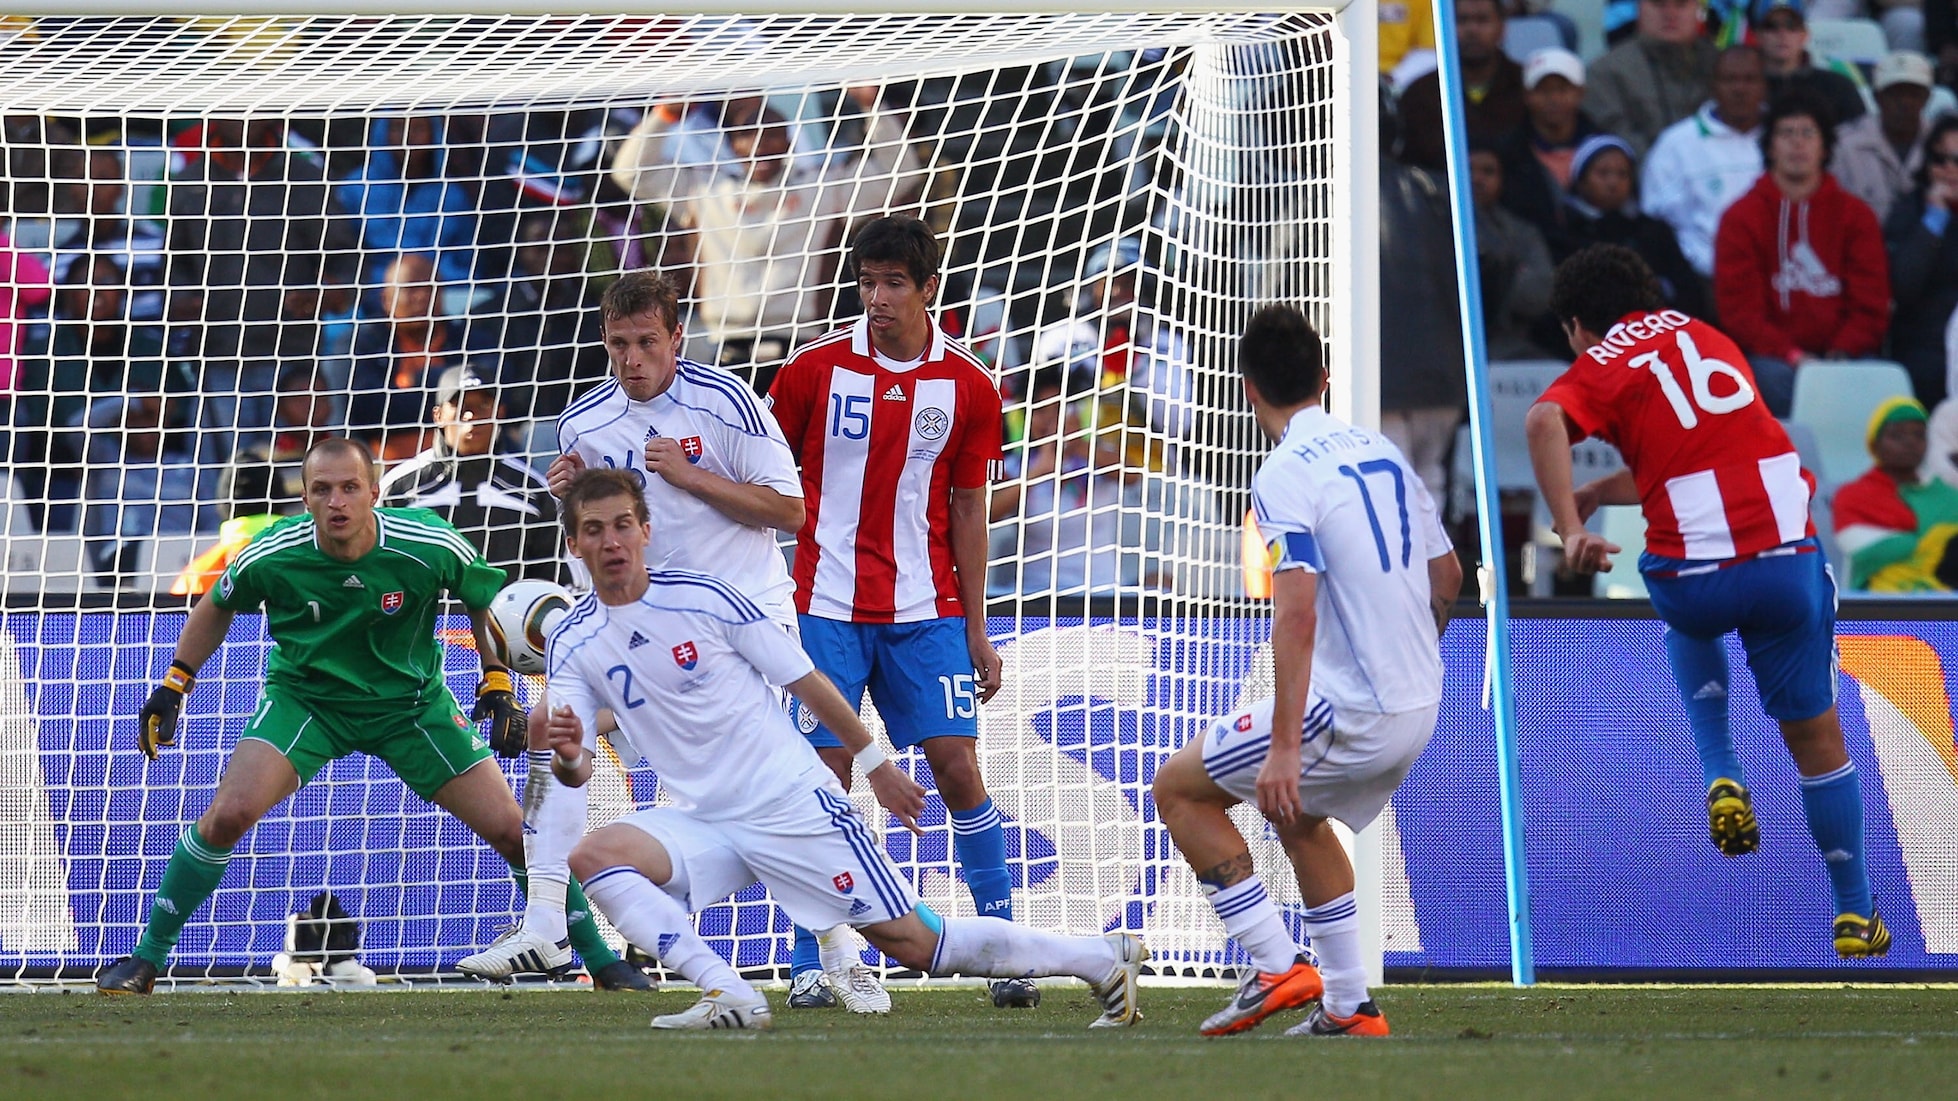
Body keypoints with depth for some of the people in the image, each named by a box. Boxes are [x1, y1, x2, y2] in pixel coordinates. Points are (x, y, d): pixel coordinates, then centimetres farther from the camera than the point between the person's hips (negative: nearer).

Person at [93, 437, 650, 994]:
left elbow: (488, 599, -2)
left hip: (411, 701, 0)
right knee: (227, 814, -22)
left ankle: (602, 963, 13)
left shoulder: (429, 545, -23)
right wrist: (175, 683, -1)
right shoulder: (271, 556, -21)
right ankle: (146, 959, -5)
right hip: (304, 695, 0)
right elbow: (218, 608, 2)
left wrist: (499, 683, -9)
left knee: (510, 829, -6)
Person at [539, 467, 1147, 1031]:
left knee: (916, 943, -7)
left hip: (794, 805, -4)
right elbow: (577, 771, -4)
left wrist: (875, 763, 5)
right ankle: (729, 997, -22)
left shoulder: (704, 597, -10)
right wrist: (568, 756, -28)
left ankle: (1102, 958, 8)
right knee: (594, 854, -22)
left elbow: (803, 679, 0)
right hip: (704, 821, 4)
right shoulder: (572, 643, 0)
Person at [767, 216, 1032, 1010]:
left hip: (925, 610, 1)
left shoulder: (968, 388, 2)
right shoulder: (814, 370, -2)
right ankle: (812, 964, 5)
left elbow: (967, 513, 8)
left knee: (957, 766, -6)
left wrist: (977, 630, 7)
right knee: (825, 777, -3)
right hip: (827, 608, -1)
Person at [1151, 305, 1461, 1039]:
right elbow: (1447, 575, 19)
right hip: (1417, 710, 8)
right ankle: (1349, 1006, 26)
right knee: (1298, 813, 31)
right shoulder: (1383, 453, 10)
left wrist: (1285, 748, -24)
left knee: (1179, 787, 6)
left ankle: (1276, 966, -1)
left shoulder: (1284, 476, -14)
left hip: (1349, 714, -8)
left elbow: (1298, 614, -23)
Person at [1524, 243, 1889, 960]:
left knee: (1690, 622, 37)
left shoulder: (1601, 366, 5)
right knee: (1816, 737, 15)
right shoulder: (1705, 337, 21)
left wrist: (1570, 529, -20)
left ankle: (1721, 778, 21)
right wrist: (1596, 492, 25)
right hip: (1788, 562, 2)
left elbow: (1544, 421, -18)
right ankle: (1855, 915, 21)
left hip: (1694, 571, -2)